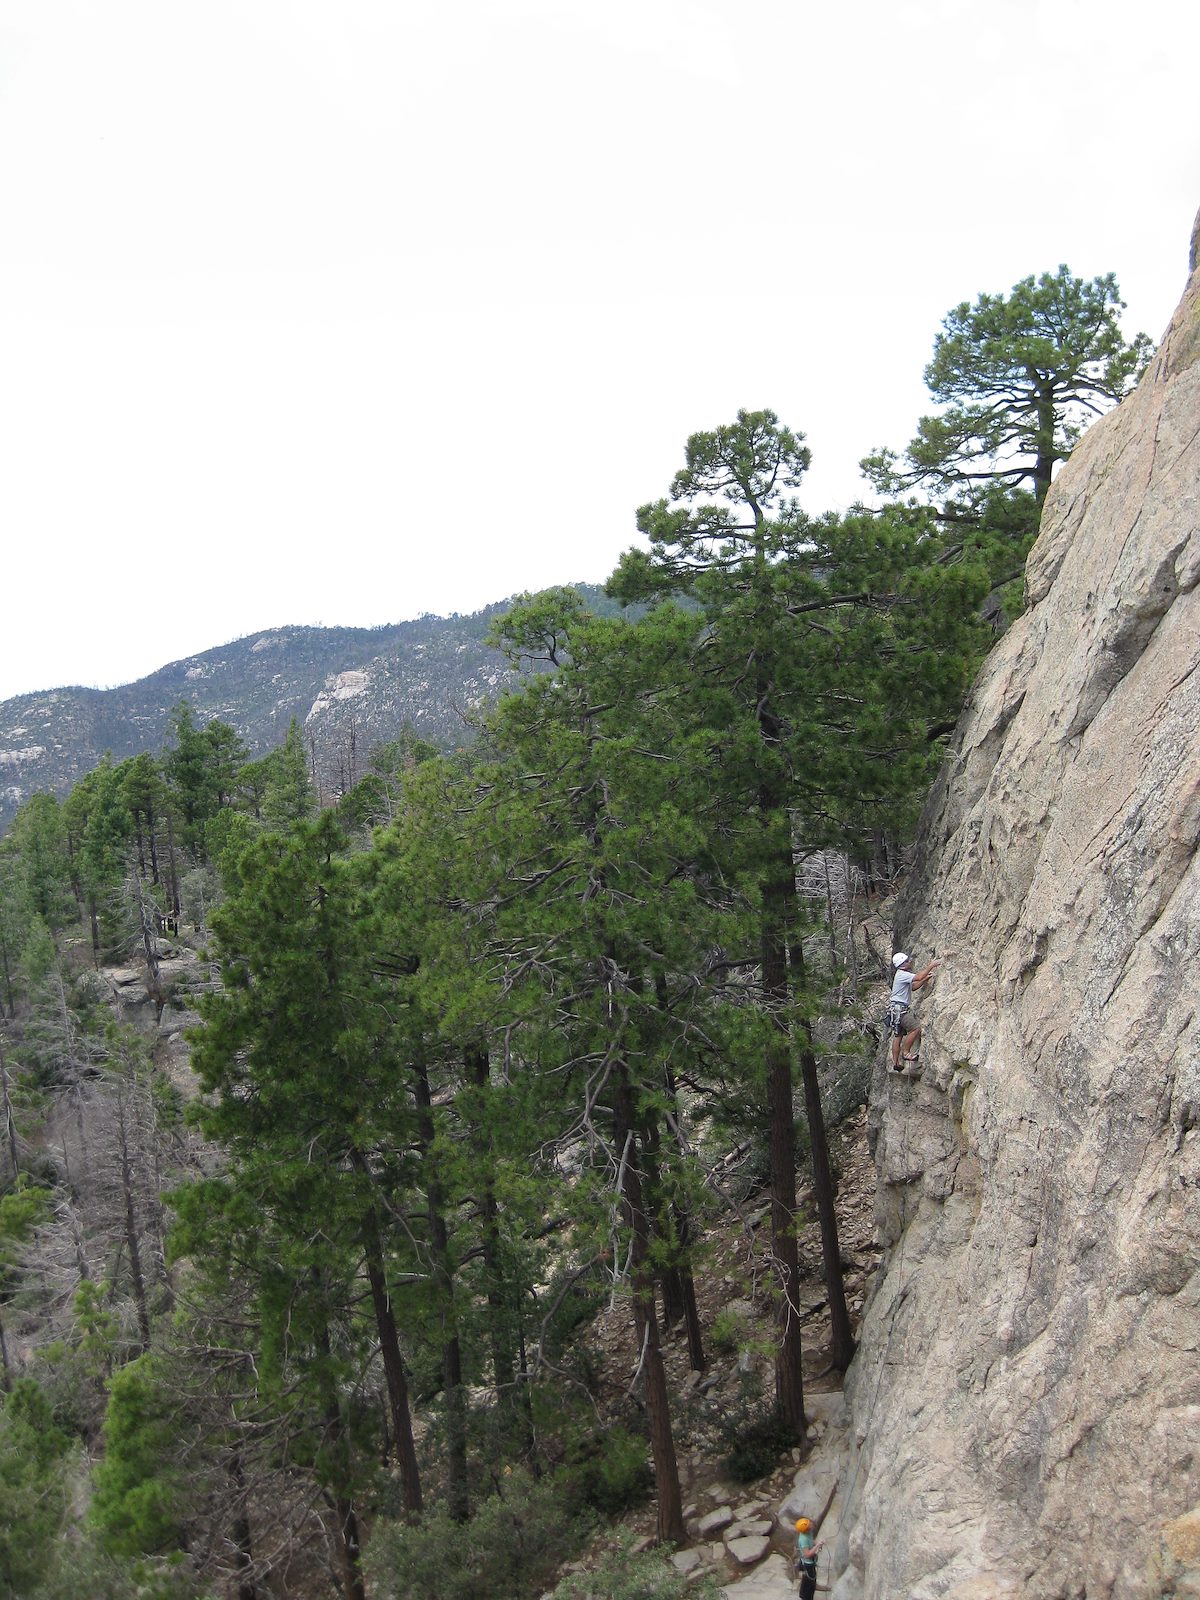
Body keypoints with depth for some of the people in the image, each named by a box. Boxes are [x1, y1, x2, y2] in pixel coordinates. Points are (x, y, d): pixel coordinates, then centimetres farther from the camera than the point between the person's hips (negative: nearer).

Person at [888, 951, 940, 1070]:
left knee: (898, 1035, 10)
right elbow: (919, 977, -26)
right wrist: (931, 966, -17)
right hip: (898, 1008, -10)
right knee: (916, 1028, -12)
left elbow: (913, 986, 24)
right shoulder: (901, 974, -16)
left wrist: (926, 979, 12)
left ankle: (896, 1063, 11)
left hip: (898, 1009, 10)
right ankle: (906, 1052, -6)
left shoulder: (904, 975, 16)